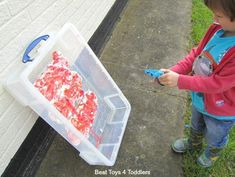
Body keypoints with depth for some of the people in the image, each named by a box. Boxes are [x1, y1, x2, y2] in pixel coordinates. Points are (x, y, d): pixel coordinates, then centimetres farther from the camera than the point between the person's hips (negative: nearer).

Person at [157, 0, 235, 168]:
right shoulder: (218, 28, -18)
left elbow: (217, 83, -33)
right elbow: (196, 54, -8)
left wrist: (180, 81, -34)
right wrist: (173, 71, -20)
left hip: (220, 110, -5)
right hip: (199, 98, 5)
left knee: (214, 136, 28)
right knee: (196, 127, 34)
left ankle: (213, 152, 62)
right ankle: (194, 143, 66)